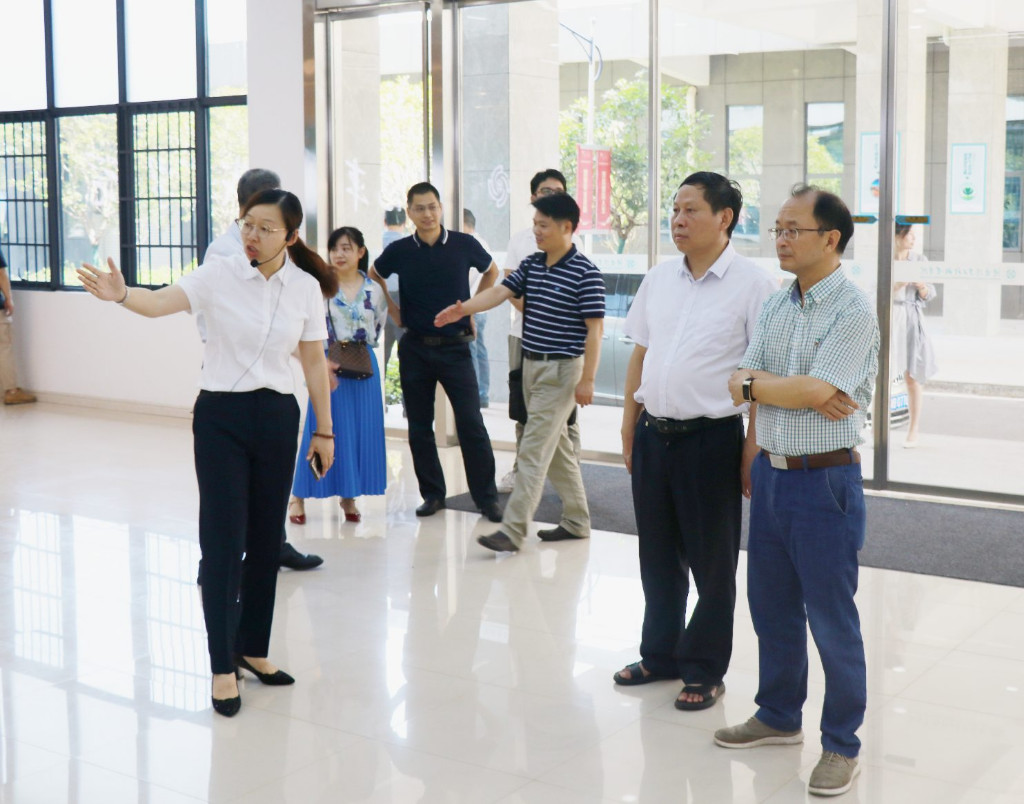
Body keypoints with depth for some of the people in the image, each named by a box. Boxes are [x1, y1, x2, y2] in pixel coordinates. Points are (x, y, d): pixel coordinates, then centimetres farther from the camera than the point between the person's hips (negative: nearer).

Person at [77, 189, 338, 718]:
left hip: (277, 416, 3)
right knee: (223, 541, -4)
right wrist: (121, 295, -44)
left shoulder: (305, 287, 0)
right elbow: (160, 303, -22)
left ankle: (253, 649, 26)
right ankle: (222, 667, 6)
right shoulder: (219, 275, -8)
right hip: (220, 416, -3)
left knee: (267, 538, 10)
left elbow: (314, 362, 7)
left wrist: (324, 430, 11)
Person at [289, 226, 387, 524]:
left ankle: (348, 497, 18)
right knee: (323, 430, -1)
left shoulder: (374, 290, 5)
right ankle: (298, 496, 10)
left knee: (362, 431, 5)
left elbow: (377, 329, 11)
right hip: (327, 367, -3)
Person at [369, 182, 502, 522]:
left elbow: (491, 272, 15)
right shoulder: (399, 251, -2)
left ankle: (486, 497, 3)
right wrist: (391, 309, 9)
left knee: (471, 424, -5)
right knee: (419, 426, 7)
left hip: (455, 347, -2)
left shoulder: (464, 245, -5)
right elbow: (374, 276, 18)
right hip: (415, 349, 2)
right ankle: (432, 494, 19)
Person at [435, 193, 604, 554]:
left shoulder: (585, 273, -13)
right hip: (531, 365, 8)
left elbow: (595, 329, -13)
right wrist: (464, 308, -20)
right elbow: (501, 291, -2)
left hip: (561, 369, -8)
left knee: (534, 451, -9)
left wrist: (587, 379, -16)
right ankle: (576, 521, 26)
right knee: (557, 447, 15)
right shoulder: (532, 265, 9)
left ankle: (512, 531, -7)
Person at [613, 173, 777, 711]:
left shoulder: (751, 284, -9)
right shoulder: (659, 279, 9)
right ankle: (660, 654, 34)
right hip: (653, 435, 6)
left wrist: (753, 449, -12)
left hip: (710, 438, -5)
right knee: (657, 556, 17)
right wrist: (629, 430, 14)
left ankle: (705, 670, 22)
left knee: (711, 562, 7)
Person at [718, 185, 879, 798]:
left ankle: (842, 746, 17)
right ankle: (779, 717, 35)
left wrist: (756, 383, -6)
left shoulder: (854, 310, -13)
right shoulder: (776, 305, 9)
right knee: (771, 605, 17)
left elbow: (816, 390, -21)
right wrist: (798, 391, -15)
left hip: (824, 481, -7)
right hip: (771, 472, 7)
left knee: (831, 617, 3)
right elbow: (740, 384, 2)